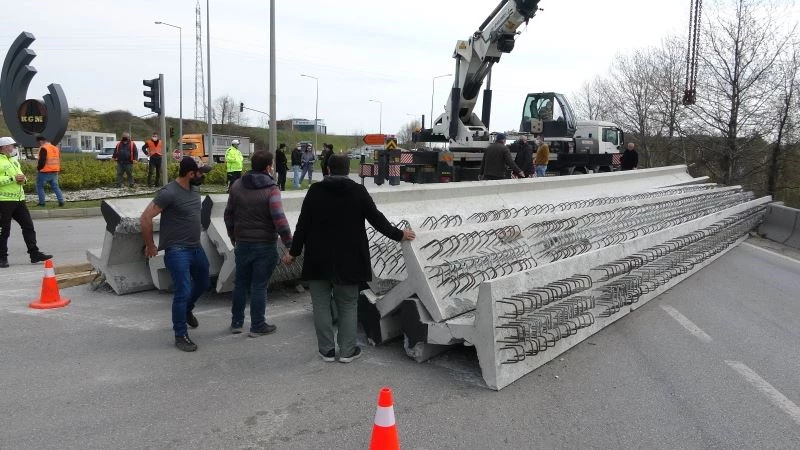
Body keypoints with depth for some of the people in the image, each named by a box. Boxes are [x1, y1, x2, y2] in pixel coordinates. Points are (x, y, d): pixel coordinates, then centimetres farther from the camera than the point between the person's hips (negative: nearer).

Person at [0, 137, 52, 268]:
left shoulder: (14, 160, 16)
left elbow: (20, 174, 26)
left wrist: (23, 178, 4)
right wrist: (13, 178, -21)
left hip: (19, 199, 8)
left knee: (28, 226, 7)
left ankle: (34, 254, 12)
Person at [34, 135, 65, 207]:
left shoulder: (43, 148, -12)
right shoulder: (56, 148, 13)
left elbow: (42, 161, -19)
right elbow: (59, 160, 18)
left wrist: (38, 168, -5)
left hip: (44, 172, -7)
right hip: (55, 172, 7)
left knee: (40, 187, 7)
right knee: (55, 187, 12)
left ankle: (42, 202, 6)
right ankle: (61, 201, 2)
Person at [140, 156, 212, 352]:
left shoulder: (194, 190, 6)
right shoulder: (168, 193, -19)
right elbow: (145, 218, -19)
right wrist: (150, 246, -12)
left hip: (196, 248, 8)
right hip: (177, 251, -8)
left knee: (203, 283, 23)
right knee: (183, 292, -7)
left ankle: (187, 310, 51)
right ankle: (180, 335, 7)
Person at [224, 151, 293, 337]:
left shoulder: (237, 186, 3)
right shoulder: (271, 189, -14)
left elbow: (229, 214, 10)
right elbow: (279, 219, -21)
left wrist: (233, 236, 23)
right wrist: (289, 244, -14)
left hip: (242, 243, 5)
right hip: (265, 245, -5)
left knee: (241, 283, 16)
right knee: (259, 286, 3)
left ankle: (236, 322, 25)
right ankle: (257, 326, 12)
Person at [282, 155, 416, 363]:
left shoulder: (315, 190, -2)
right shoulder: (358, 191, -5)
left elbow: (303, 224, -2)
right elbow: (377, 219, 0)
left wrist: (294, 252, 8)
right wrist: (399, 235, 14)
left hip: (318, 260, 1)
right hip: (347, 260, 0)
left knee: (321, 305, 11)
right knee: (347, 306, 10)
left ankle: (327, 350, 17)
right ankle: (347, 350, 15)